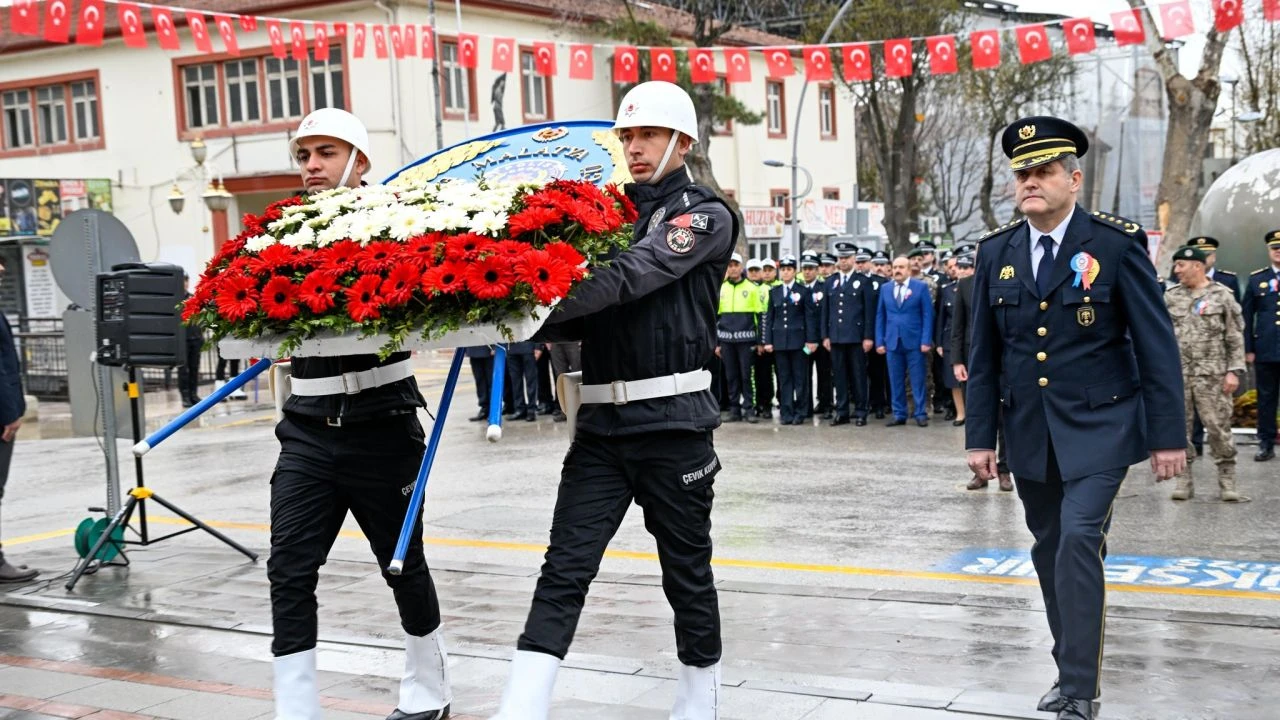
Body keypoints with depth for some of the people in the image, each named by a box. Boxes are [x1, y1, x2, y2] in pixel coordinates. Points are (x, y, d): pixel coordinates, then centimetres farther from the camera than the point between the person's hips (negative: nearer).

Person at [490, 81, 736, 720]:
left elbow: (630, 277, -19)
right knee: (564, 570, -3)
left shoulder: (706, 216, -3)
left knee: (687, 569, 8)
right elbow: (588, 314, 13)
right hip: (601, 421, 5)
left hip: (672, 421, -4)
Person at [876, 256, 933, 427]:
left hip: (914, 342, -3)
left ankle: (921, 414, 7)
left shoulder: (921, 287, 1)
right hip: (892, 342, 3)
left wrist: (926, 341, -10)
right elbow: (880, 316, 10)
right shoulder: (885, 288, 11)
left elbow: (927, 315, -2)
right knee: (896, 381, 4)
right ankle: (899, 414, 11)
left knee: (918, 380, 1)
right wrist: (880, 341, 3)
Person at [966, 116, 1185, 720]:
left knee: (1079, 541, -17)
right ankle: (1072, 669, 28)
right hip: (1029, 432, 5)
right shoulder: (996, 252, 3)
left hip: (1097, 427, -4)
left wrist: (1168, 434, -9)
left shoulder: (1118, 243, -8)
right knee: (1050, 551, 12)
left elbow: (1156, 345, -7)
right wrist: (980, 435, 5)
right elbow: (984, 353, 7)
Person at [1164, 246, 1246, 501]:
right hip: (1177, 374, 3)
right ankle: (1184, 479, 12)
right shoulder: (1171, 297, 10)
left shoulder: (1222, 295, 1)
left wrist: (1234, 370, -7)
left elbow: (1235, 337, 0)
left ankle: (1227, 481, 7)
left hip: (1212, 375, -3)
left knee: (1219, 426, -2)